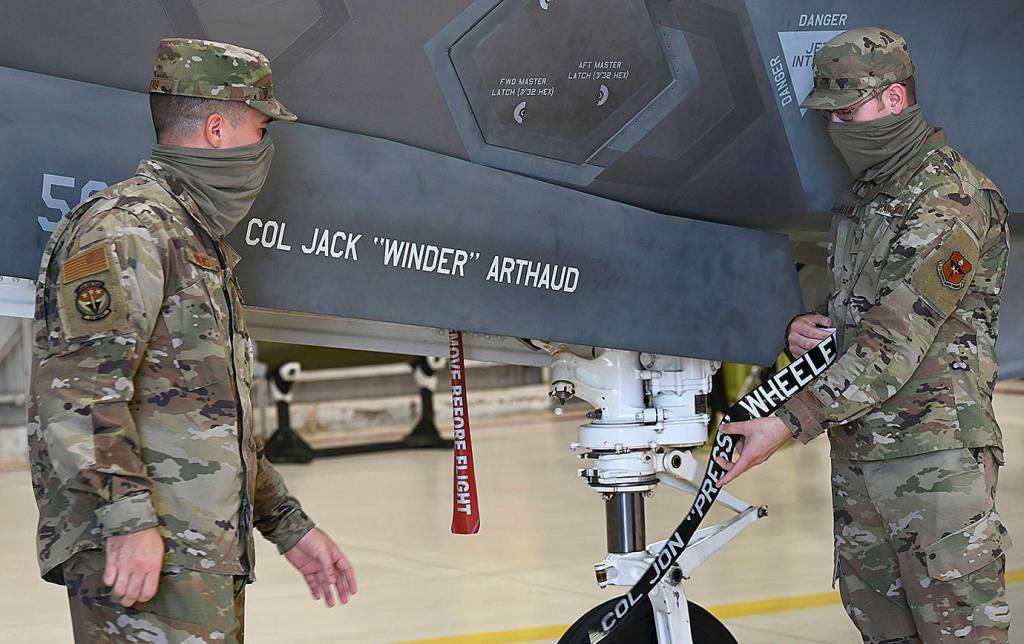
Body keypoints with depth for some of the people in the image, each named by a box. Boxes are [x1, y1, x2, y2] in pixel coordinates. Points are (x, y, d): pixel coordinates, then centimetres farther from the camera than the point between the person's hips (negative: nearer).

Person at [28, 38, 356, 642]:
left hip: (211, 558, 10)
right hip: (142, 551, -10)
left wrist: (290, 526, 26)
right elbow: (77, 387, -19)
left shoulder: (205, 242, 24)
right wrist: (128, 519, -25)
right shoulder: (124, 228, -7)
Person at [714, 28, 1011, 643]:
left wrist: (791, 423, -23)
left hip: (935, 457, -9)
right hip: (855, 453, 9)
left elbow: (896, 341, -21)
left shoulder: (953, 200, -15)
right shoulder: (864, 194, 17)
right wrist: (807, 325, 3)